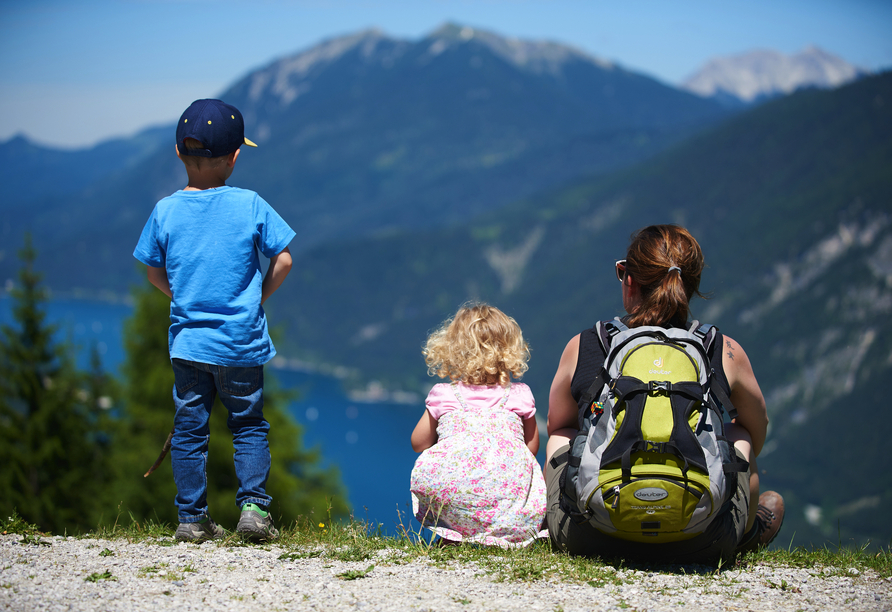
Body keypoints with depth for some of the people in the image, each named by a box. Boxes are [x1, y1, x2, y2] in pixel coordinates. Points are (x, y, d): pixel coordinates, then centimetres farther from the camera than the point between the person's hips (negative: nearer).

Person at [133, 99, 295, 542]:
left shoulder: (165, 210, -2)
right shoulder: (250, 205, -8)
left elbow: (154, 273, 8)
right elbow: (282, 260, -4)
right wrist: (257, 298, 9)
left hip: (188, 339, 1)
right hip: (242, 341, -1)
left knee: (189, 428, 10)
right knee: (248, 424, 12)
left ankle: (192, 518, 12)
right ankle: (254, 506, 0)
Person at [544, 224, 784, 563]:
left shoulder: (581, 348, 0)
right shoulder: (727, 354, -1)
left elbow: (556, 425, 20)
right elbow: (758, 431, 20)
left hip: (588, 540, 0)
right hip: (699, 546, 0)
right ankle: (749, 528, 54)